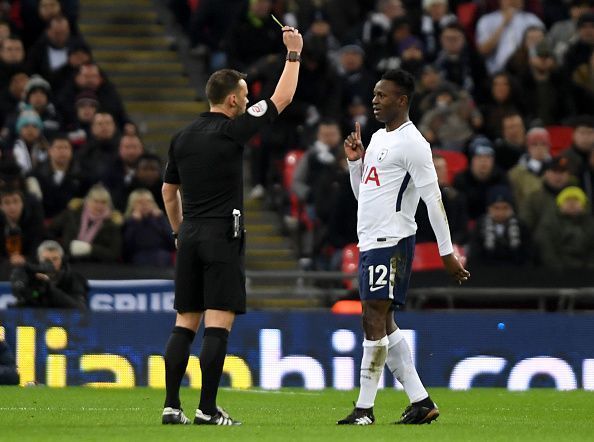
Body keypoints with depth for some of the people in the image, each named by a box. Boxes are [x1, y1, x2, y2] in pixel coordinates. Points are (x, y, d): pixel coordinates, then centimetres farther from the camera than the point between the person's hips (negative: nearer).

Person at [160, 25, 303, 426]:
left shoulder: (182, 138, 11)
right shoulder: (231, 131, -8)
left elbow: (169, 191, 18)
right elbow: (282, 98, -1)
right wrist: (294, 54, 10)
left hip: (190, 235, 7)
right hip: (222, 235, -7)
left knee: (185, 323, 7)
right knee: (218, 324, -7)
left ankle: (172, 407, 3)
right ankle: (208, 410, -11)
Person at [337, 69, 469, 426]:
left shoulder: (412, 143, -10)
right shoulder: (378, 138, 18)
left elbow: (433, 199, -13)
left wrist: (447, 252, -16)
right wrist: (355, 161, 8)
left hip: (391, 242, -10)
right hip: (369, 242, 10)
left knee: (374, 320, -10)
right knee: (384, 324, 9)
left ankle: (365, 408, -8)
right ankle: (421, 402, 12)